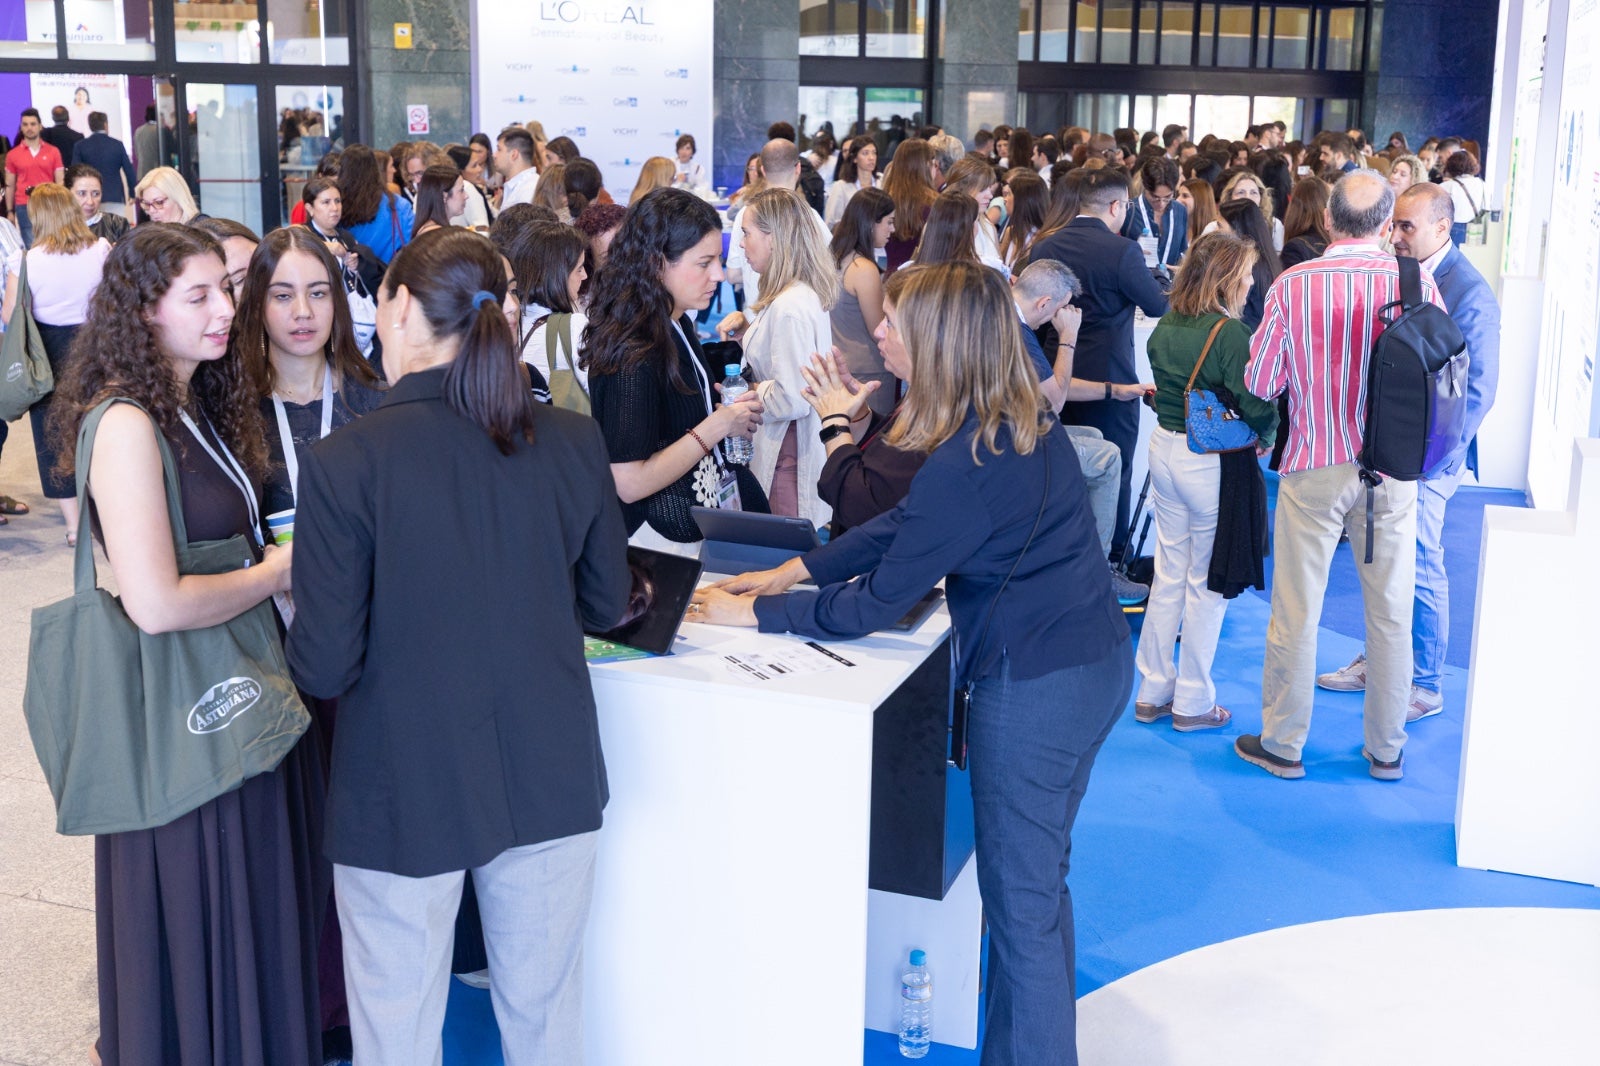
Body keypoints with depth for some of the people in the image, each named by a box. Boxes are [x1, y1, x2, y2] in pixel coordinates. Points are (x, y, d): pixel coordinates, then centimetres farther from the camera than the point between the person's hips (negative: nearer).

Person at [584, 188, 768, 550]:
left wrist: (729, 415, 0)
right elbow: (629, 483, -27)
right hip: (661, 539, -9)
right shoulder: (633, 354, -24)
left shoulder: (677, 326, 3)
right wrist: (718, 426, -21)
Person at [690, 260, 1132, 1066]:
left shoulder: (965, 465, -25)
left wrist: (753, 614, -9)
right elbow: (903, 526, 12)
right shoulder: (1027, 425, 5)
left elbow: (873, 605, -19)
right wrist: (794, 570, 11)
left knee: (1019, 898, 5)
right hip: (1096, 660, 10)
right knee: (1040, 876, 23)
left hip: (1033, 684, -10)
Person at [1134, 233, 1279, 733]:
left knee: (1168, 573, 15)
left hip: (1164, 448, 7)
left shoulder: (1164, 327, 3)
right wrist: (1265, 438, -1)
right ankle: (1193, 702, 15)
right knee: (1206, 582, 6)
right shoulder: (1231, 332, -19)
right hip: (1211, 462, -7)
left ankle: (1152, 692, 23)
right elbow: (1256, 405, -20)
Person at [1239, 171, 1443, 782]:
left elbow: (1259, 383, -7)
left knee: (1295, 612, 9)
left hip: (1313, 468, -1)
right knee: (1390, 613, 13)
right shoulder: (1417, 283, -8)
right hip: (1392, 470, 2)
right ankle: (1386, 749, 24)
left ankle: (1282, 744, 19)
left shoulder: (1293, 285, -11)